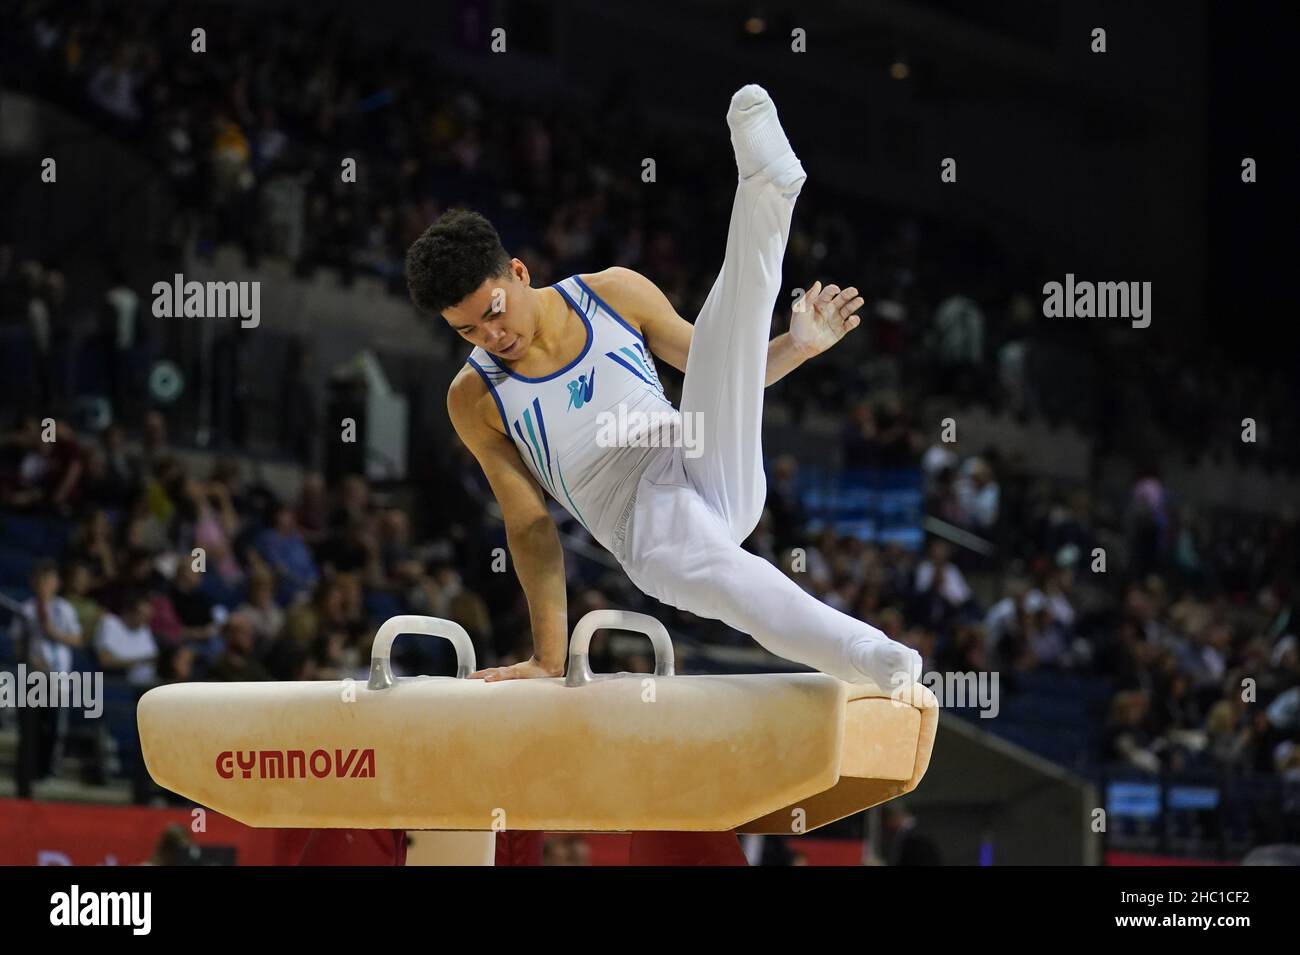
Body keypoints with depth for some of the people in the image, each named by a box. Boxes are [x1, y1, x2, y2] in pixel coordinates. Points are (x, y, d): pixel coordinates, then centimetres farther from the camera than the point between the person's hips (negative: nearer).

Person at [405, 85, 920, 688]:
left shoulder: (614, 295, 10)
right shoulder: (474, 400, 5)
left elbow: (720, 371, 20)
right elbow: (527, 526, 7)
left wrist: (796, 347, 3)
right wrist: (548, 657, 4)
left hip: (709, 472, 3)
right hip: (646, 528, -3)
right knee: (724, 574, -40)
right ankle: (870, 659, -58)